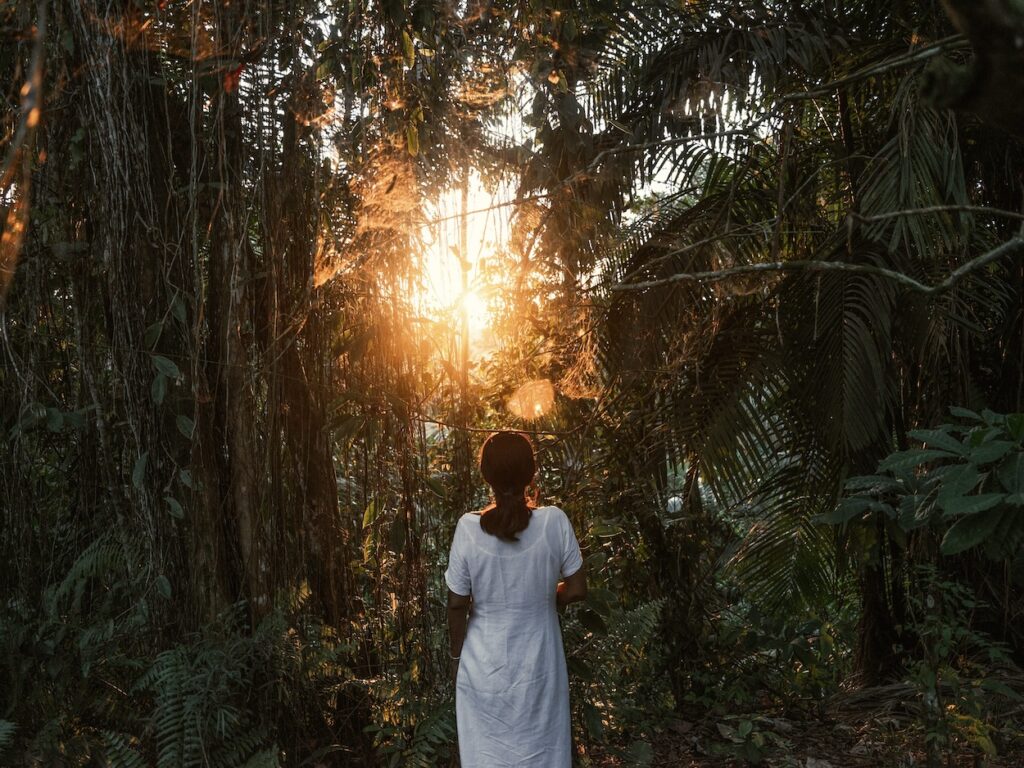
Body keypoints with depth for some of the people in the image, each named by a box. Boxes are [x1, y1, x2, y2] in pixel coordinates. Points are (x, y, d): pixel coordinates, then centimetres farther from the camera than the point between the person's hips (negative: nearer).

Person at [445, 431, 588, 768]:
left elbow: (457, 604, -9)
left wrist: (456, 655, 6)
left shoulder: (468, 527, -17)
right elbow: (576, 590, -8)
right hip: (538, 665, 0)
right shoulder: (554, 522, -16)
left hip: (484, 665, 0)